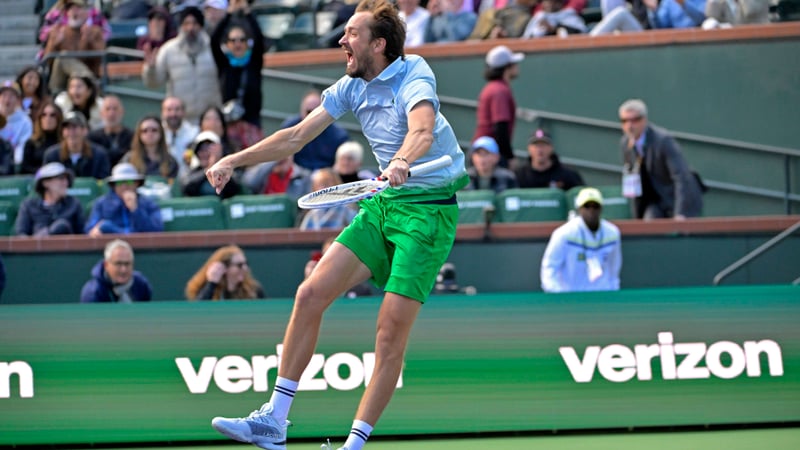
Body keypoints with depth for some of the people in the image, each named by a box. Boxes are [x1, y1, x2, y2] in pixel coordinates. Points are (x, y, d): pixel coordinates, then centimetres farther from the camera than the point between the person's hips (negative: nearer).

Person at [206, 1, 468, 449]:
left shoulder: (414, 75, -17)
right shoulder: (351, 88, 6)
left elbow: (422, 132, -37)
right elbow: (295, 137, 13)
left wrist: (401, 163, -58)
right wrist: (235, 160, 7)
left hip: (428, 208, -7)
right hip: (382, 204, 7)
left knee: (392, 329, -13)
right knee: (310, 295, -2)